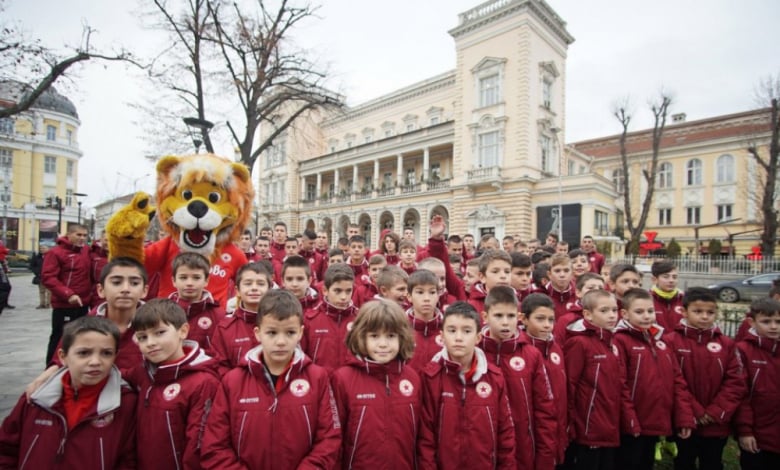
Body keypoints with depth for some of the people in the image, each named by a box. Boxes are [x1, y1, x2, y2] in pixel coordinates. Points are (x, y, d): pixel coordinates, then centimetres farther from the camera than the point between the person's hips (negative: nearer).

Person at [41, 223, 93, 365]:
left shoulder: (87, 250, 8)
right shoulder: (56, 252, -11)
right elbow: (47, 277, -17)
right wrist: (68, 294, -24)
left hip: (83, 303, 7)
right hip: (64, 305, -6)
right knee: (59, 338, 3)